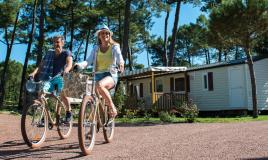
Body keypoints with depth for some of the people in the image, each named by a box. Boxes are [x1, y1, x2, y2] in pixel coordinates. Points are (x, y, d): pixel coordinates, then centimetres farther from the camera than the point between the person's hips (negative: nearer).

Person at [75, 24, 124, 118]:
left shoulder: (114, 47, 5)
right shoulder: (96, 48, 14)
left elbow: (119, 56, -16)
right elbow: (88, 61, 2)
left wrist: (121, 62, -41)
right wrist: (79, 65, -20)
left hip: (111, 75, -4)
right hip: (98, 75, 4)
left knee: (99, 85, -36)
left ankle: (112, 107, -19)